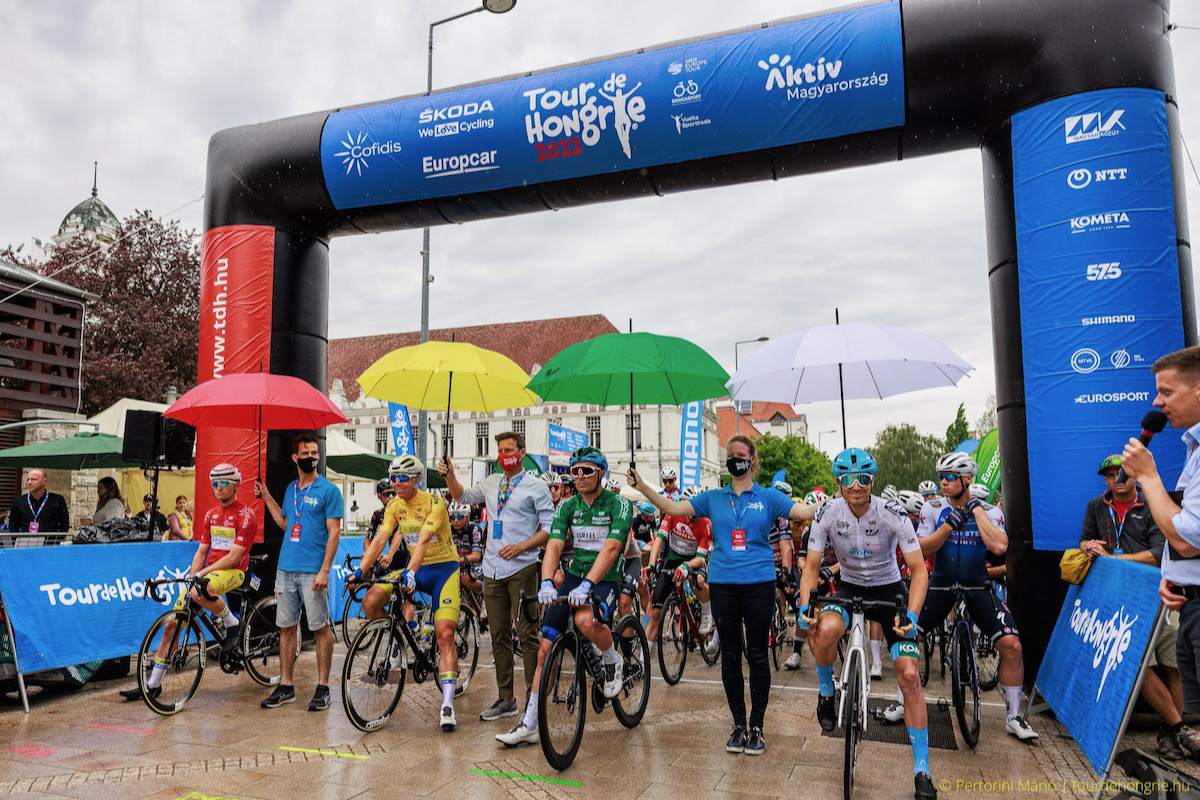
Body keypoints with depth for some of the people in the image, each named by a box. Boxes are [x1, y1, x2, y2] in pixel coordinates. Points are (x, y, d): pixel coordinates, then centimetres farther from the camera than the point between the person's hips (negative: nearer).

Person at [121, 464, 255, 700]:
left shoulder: (245, 515, -9)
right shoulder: (211, 515, 14)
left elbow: (234, 556, -16)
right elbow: (202, 551, 12)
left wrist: (203, 573, -21)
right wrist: (190, 578, -3)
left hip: (233, 572, -7)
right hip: (208, 572, 7)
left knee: (200, 593, -38)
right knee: (172, 624, 0)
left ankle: (232, 622, -10)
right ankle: (153, 684, 12)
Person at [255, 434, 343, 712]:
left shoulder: (329, 490, -5)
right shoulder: (290, 489, 13)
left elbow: (334, 532, -9)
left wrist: (324, 570, -16)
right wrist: (266, 498, 16)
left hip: (313, 571, -6)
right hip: (285, 568, 6)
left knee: (321, 628, 0)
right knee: (287, 627, 11)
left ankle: (323, 687, 10)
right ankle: (286, 686, 21)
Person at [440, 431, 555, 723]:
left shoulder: (536, 487, -2)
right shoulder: (491, 483, 15)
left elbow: (549, 527, -5)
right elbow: (462, 496, 29)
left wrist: (521, 546, -18)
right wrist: (450, 475, 10)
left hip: (521, 568, -6)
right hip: (493, 569, 6)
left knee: (527, 633, -6)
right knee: (499, 636, 10)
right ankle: (506, 699, 18)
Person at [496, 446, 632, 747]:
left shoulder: (619, 505, -10)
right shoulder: (568, 507, 4)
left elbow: (611, 548, -22)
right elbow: (554, 545, -8)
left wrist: (587, 585, -34)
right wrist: (547, 582, -26)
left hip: (605, 581, -5)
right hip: (573, 576, 5)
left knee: (585, 621, -36)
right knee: (546, 648, -2)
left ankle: (613, 661, -2)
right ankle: (529, 725, 10)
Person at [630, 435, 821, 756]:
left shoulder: (768, 497, 5)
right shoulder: (714, 498, 9)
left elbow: (805, 512, -3)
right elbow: (673, 508, 4)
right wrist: (642, 487, -5)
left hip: (759, 584, -2)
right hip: (723, 584, 2)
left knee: (757, 655, 4)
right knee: (730, 656, 8)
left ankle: (756, 726, 17)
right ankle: (738, 724, 21)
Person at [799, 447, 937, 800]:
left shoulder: (892, 514, -20)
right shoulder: (828, 513, -16)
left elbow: (918, 569, -17)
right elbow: (812, 565, -8)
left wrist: (911, 615, -32)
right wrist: (805, 604, -25)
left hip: (889, 589, 0)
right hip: (850, 587, 1)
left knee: (909, 676, -12)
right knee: (825, 629, -34)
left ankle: (922, 771, 3)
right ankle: (826, 691, -2)